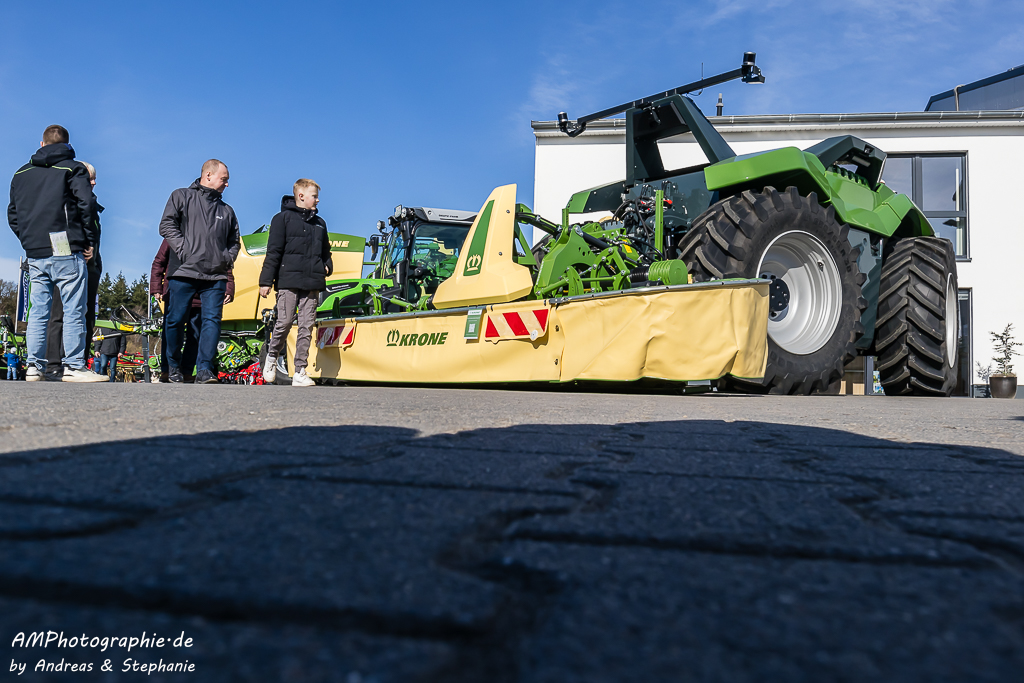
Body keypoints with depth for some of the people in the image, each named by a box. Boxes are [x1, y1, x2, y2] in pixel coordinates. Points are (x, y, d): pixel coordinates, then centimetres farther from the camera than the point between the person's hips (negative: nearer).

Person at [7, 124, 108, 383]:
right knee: (73, 311, -3)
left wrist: (29, 242, 19)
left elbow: (13, 215, 17)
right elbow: (86, 205, -10)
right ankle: (74, 366, -4)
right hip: (67, 254, -5)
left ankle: (34, 366, 8)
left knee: (37, 311, 8)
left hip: (35, 255, 5)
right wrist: (90, 242, -4)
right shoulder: (73, 168, 1)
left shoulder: (21, 173, 17)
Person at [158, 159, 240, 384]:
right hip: (183, 272, -3)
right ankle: (173, 366, 19)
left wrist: (227, 259, 9)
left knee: (212, 319, -9)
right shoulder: (181, 197, 9)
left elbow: (234, 240, 28)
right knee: (176, 319, 2)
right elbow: (167, 225, -1)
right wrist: (184, 250, -11)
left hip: (215, 276, 3)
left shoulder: (226, 210, 22)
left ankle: (204, 370, -10)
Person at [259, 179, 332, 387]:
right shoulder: (283, 218, 4)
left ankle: (300, 372, 1)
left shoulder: (319, 223, 21)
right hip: (289, 281, -5)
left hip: (312, 284, 5)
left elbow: (325, 251, 32)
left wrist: (326, 266, 10)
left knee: (306, 327, -1)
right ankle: (271, 358, 20)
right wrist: (266, 280, -7)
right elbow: (273, 251, -2)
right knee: (284, 322, -6)